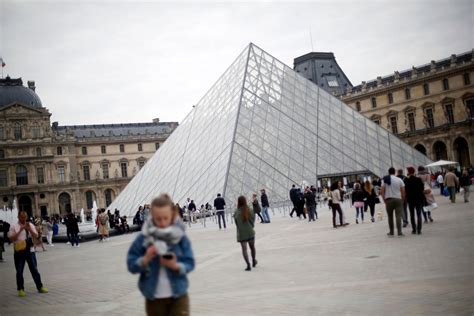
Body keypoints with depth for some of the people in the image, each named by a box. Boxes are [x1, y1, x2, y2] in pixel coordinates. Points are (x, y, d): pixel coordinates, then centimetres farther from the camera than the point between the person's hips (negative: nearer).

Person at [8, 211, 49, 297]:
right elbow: (11, 238, -11)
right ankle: (20, 289, 17)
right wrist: (20, 230, -20)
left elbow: (36, 236, -3)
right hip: (19, 251, -2)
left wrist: (29, 229, -18)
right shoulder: (14, 226, -2)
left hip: (30, 250, 2)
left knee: (34, 269, 7)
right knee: (19, 271, 5)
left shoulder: (30, 225, 6)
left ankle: (40, 287, 15)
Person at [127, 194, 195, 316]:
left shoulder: (180, 237, -7)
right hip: (154, 299, 1)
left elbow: (189, 263, -5)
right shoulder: (144, 238, -7)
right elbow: (131, 265, -5)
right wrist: (146, 259, -24)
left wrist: (176, 266, -25)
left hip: (178, 297, -1)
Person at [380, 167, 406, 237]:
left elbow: (382, 191, -2)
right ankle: (399, 232, -10)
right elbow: (403, 191, -1)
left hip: (388, 200, 1)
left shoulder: (385, 180, 3)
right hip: (398, 199, -1)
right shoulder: (399, 180, 2)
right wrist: (403, 199, 10)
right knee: (398, 216, -4)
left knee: (390, 217, 11)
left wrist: (384, 200, 7)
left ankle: (391, 232, 17)